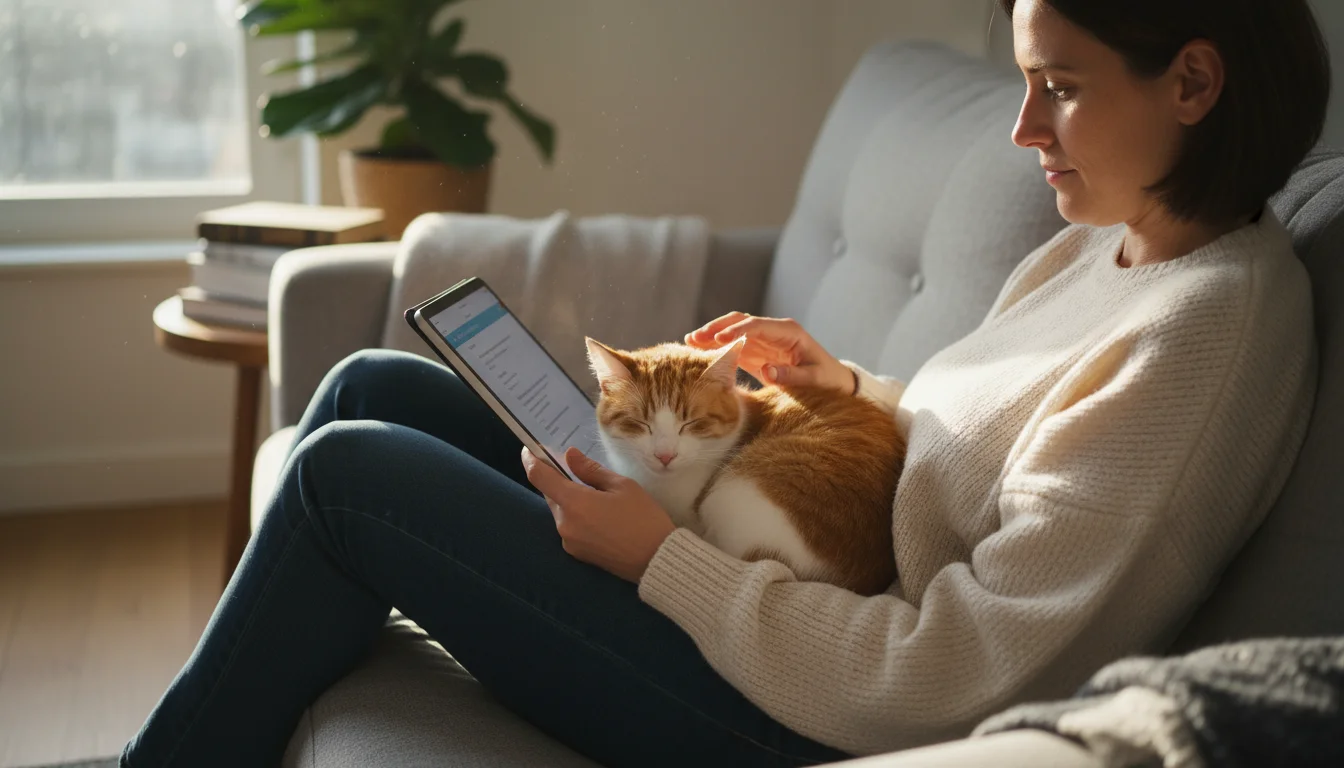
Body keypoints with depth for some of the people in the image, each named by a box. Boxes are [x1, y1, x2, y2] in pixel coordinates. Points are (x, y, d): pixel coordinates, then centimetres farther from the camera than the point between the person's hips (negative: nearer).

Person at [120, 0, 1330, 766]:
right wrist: (845, 385, 6)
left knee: (348, 471, -9)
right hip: (785, 591, 10)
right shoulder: (1105, 245, 7)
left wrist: (659, 557, -20)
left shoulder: (1212, 327, -21)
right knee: (372, 390, 8)